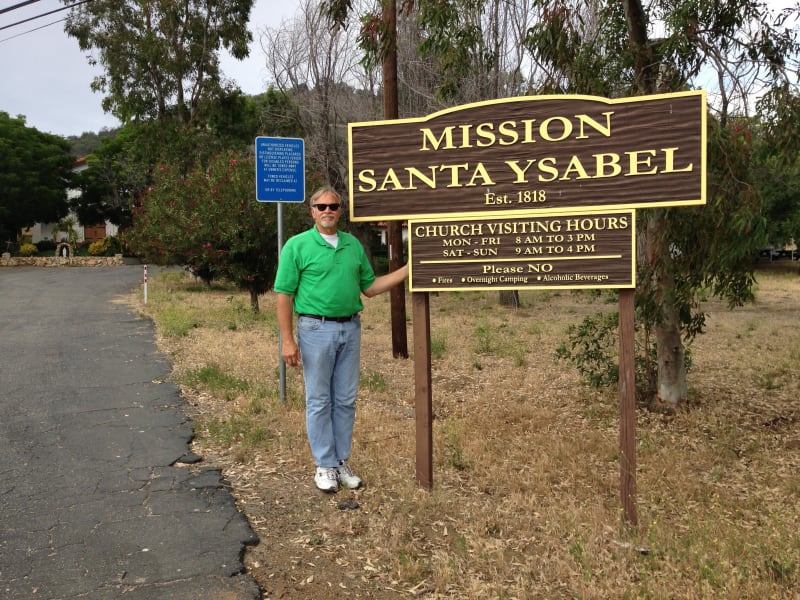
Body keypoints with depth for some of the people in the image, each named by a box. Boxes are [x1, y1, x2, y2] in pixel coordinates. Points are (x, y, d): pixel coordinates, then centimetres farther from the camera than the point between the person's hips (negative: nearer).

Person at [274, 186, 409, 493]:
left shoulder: (354, 244, 10)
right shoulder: (297, 245, -5)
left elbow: (370, 287, 14)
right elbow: (284, 295, -6)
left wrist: (408, 268, 6)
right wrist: (287, 340, -12)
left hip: (351, 329, 5)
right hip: (316, 329, -4)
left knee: (346, 399, 10)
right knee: (319, 401, 4)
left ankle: (342, 462, 23)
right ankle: (325, 466, 16)